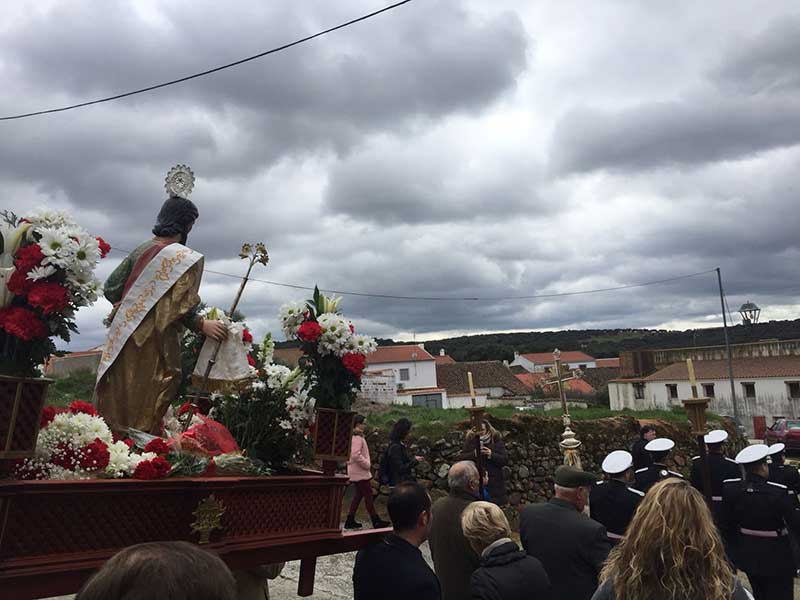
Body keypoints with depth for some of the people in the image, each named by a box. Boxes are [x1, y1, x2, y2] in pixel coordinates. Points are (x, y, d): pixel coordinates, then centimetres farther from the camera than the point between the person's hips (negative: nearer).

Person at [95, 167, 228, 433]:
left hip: (122, 340, 6)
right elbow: (180, 308, -18)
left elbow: (111, 288, 10)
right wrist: (203, 325, -4)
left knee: (118, 405, 14)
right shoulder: (187, 259, -12)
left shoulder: (142, 249, 7)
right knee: (145, 414, 4)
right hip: (155, 347, -6)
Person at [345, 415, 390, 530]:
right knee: (368, 494, -4)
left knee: (358, 494, 14)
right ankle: (376, 521, 2)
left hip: (355, 471, 10)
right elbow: (356, 455, -27)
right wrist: (367, 464, -16)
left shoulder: (352, 436, 15)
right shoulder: (357, 437, -18)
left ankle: (350, 520, 17)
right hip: (360, 472, -10)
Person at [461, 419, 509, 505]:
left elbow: (505, 460, -5)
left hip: (494, 482, -1)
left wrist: (491, 455, -20)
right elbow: (462, 458, -2)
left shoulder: (496, 440, -1)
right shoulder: (470, 440, 3)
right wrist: (474, 454, -18)